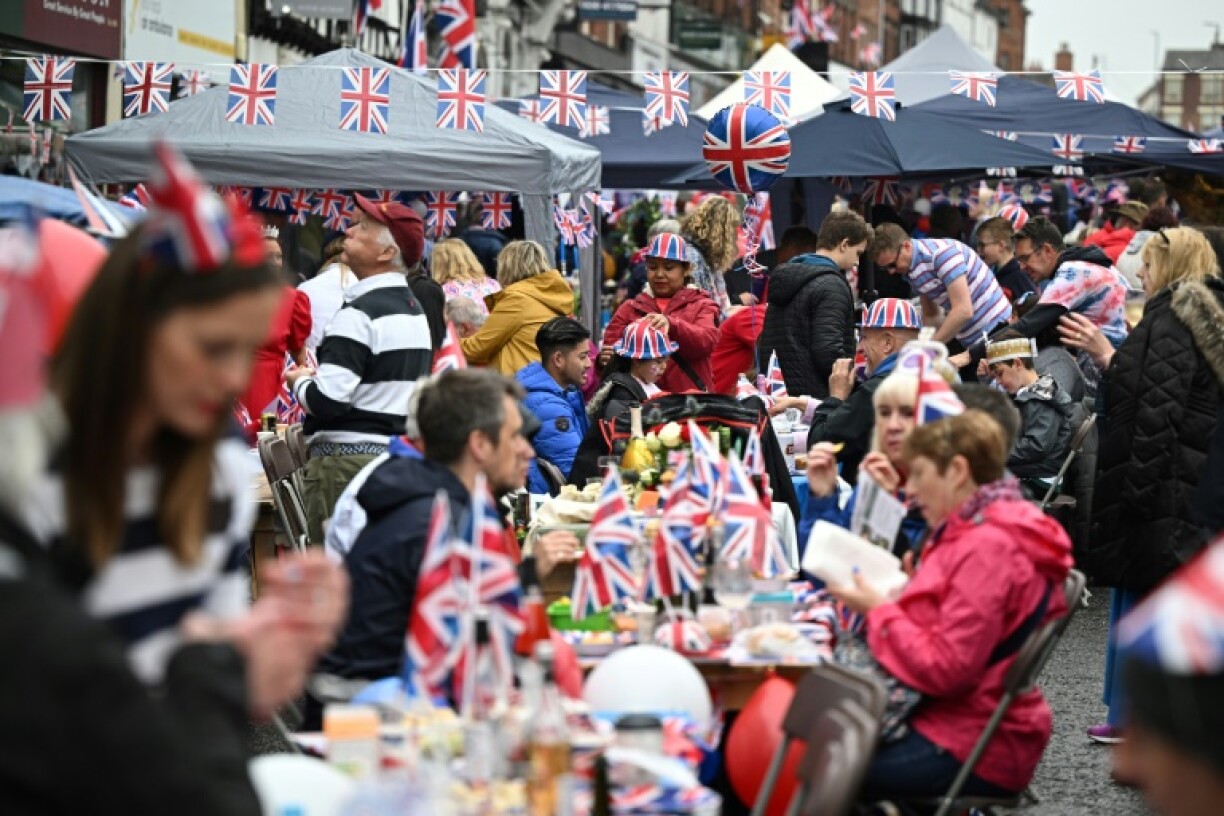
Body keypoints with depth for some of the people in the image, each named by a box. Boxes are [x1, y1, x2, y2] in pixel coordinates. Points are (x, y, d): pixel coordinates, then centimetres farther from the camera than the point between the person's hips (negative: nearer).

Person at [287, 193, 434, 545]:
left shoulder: (359, 313, -15)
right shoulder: (415, 309, 14)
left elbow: (327, 402, -21)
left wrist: (300, 382, 0)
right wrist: (319, 377, 19)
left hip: (347, 463, -9)